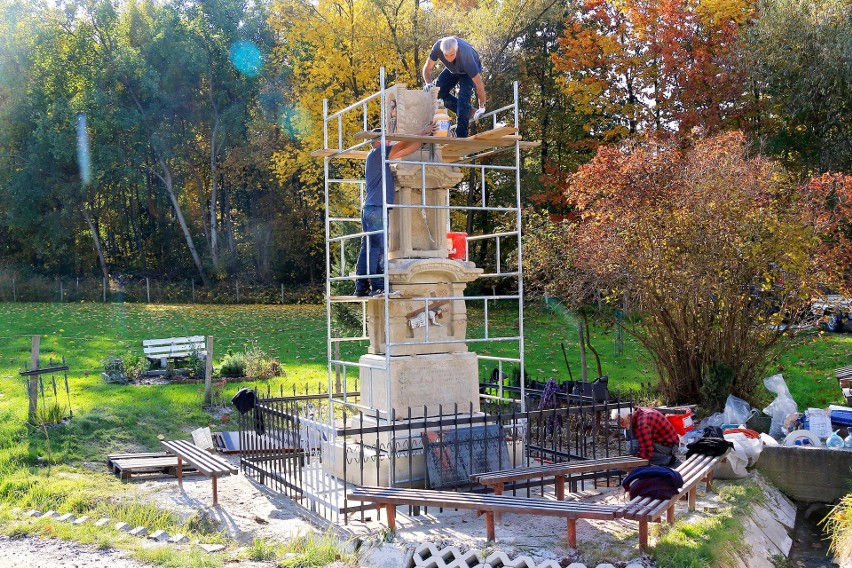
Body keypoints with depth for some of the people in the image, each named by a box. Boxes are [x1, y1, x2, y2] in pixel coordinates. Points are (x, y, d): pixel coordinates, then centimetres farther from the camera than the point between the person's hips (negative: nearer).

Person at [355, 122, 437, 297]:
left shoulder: (379, 157, 24)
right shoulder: (377, 152, -3)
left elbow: (404, 151, 22)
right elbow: (403, 145, -7)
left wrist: (423, 138, 18)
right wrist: (423, 132, 3)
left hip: (368, 208, 10)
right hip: (376, 208, -10)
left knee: (367, 248, 5)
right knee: (378, 248, -11)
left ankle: (361, 287, 4)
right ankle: (378, 286, -14)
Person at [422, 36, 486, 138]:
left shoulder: (465, 55, -43)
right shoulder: (438, 47, -34)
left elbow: (479, 84, -37)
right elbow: (427, 68, -17)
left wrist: (482, 107, -32)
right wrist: (429, 83, -36)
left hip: (470, 70, -5)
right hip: (452, 70, 5)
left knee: (463, 96, -24)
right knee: (438, 90, -12)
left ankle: (461, 135, -22)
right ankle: (466, 112, 3)